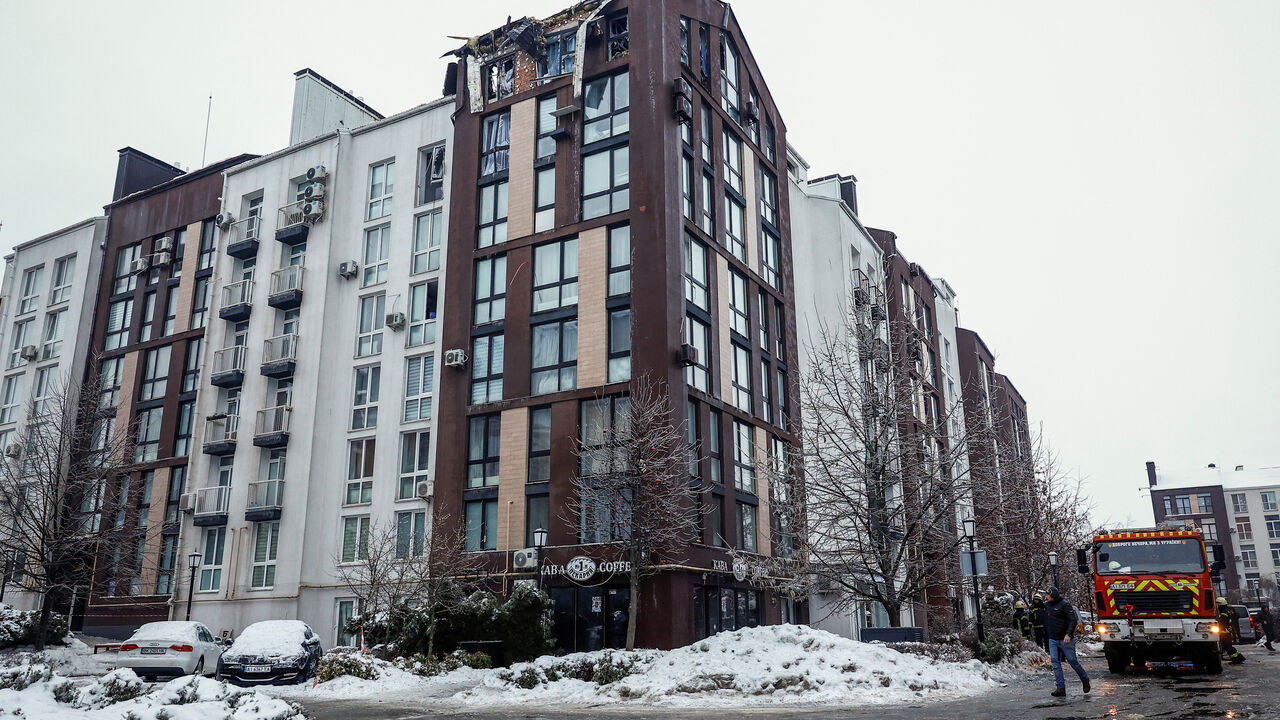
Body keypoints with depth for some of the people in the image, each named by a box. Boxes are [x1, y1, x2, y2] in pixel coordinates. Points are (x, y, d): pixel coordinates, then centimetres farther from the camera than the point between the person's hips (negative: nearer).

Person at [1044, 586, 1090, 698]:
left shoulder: (1065, 605, -10)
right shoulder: (1047, 606, 12)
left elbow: (1073, 620, -15)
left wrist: (1068, 634, -25)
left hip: (1065, 639, -6)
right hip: (1053, 640, 6)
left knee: (1072, 661, 3)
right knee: (1055, 662, -4)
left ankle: (1085, 679, 29)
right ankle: (1061, 688, -4)